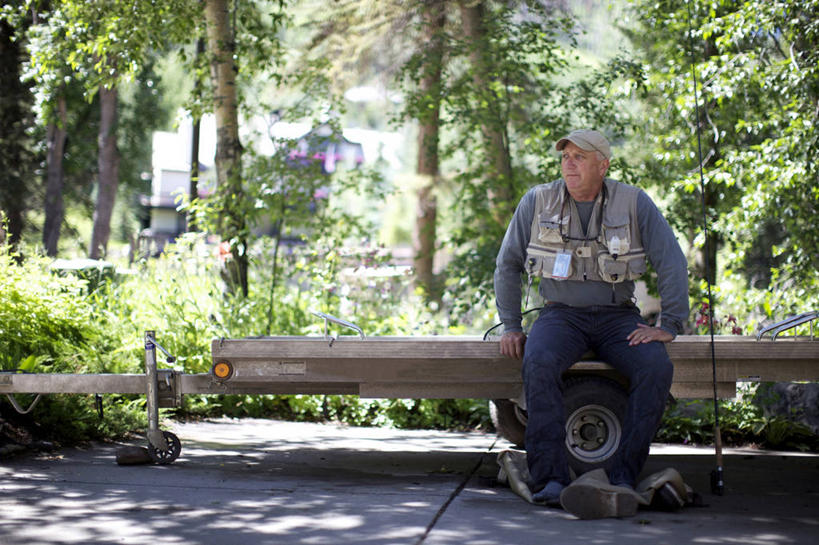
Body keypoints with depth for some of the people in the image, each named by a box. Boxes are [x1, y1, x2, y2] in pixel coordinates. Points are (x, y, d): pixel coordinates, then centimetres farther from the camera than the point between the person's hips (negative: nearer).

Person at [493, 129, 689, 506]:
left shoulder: (635, 203, -4)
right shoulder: (537, 202, 0)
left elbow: (672, 263, -2)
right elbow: (508, 265, 9)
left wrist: (668, 326, -10)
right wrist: (511, 327, 3)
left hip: (618, 317, 0)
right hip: (561, 315, 0)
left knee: (656, 368, -30)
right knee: (539, 363, -34)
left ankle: (622, 477, -26)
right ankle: (550, 479, -35)